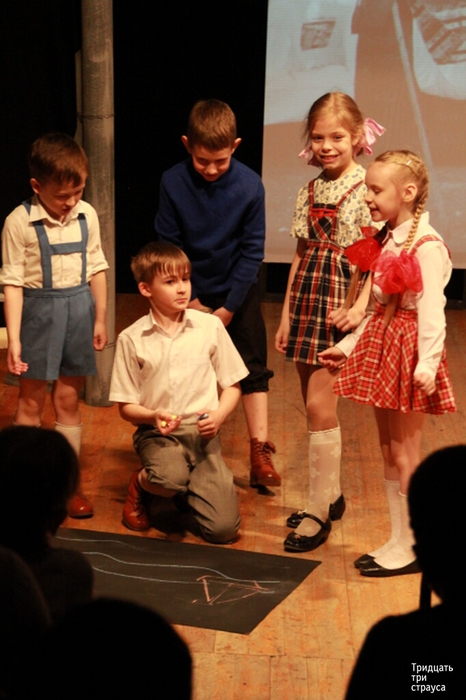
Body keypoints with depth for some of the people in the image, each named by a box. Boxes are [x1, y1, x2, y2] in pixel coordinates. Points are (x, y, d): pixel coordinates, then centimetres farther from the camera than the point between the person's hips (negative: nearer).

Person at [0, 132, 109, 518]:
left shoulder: (86, 215, -1)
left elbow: (96, 268, 8)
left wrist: (100, 319, 11)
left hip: (78, 309, 3)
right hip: (39, 310, -3)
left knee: (68, 400, 11)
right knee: (32, 400, 8)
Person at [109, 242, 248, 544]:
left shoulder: (210, 326, 2)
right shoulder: (132, 339, -2)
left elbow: (232, 385, 9)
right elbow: (126, 406, 2)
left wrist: (219, 414, -11)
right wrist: (153, 416, -19)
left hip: (202, 431, 2)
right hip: (157, 432, -2)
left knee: (224, 528, -13)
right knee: (171, 478, -38)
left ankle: (186, 493, 21)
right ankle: (141, 484, 1)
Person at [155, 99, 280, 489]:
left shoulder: (250, 186, -15)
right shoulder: (173, 183, -14)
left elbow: (252, 251, -10)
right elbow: (168, 247, -7)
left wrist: (229, 307, -12)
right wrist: (190, 300, -9)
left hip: (238, 292, 0)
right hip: (191, 292, 1)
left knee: (253, 368, -2)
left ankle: (260, 453, 2)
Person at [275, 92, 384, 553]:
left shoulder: (366, 188, -8)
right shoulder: (309, 191, 11)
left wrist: (361, 307, -23)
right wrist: (286, 315, 13)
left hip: (341, 299, -6)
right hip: (307, 296, 6)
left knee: (319, 403, -9)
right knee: (315, 404, 11)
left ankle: (319, 511, 0)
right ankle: (330, 493, 25)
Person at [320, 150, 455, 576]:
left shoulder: (426, 246, -15)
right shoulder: (390, 242, 13)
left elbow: (431, 311, -22)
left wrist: (427, 364, -30)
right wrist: (347, 346, 19)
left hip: (409, 348, -9)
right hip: (382, 345, 9)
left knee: (405, 453, -2)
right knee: (389, 449, 12)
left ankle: (409, 549, 8)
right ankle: (398, 541, 21)